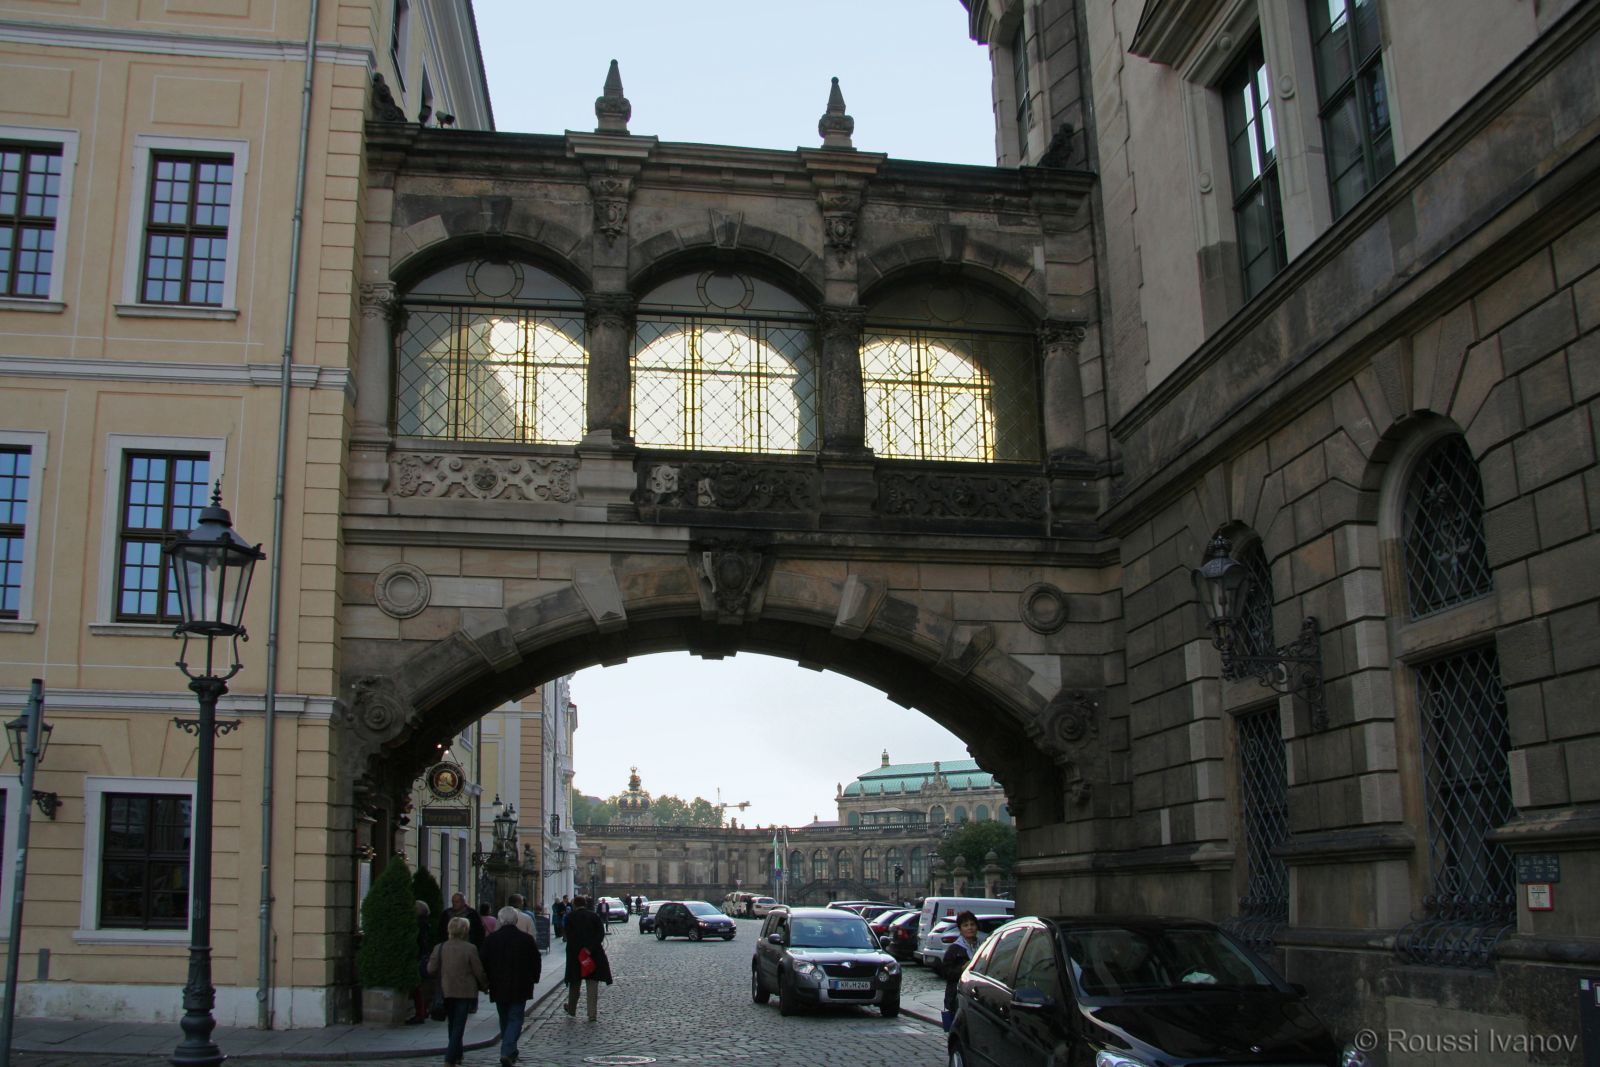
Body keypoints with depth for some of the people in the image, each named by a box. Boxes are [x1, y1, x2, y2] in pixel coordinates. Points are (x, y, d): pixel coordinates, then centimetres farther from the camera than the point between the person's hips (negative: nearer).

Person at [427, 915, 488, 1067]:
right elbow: (479, 972, -8)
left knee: (452, 1026, 19)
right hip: (465, 992, -4)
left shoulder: (439, 948, -3)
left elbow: (431, 969, -2)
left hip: (446, 992, 4)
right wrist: (485, 985, 10)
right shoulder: (470, 949, -12)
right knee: (458, 1027, 1)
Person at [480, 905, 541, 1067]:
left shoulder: (490, 939, -4)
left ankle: (510, 1051, 27)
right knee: (515, 1019, 2)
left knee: (504, 1019, 17)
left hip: (498, 987, 2)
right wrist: (534, 979, 15)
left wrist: (486, 983, 14)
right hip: (520, 987, -2)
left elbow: (484, 963, 1)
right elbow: (536, 962, -1)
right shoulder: (527, 939, -8)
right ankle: (507, 1052, -14)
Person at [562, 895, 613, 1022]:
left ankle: (571, 1009, 32)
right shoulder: (595, 916, 3)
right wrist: (590, 948, -16)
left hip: (575, 954, 0)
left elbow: (569, 936, -8)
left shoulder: (570, 917, 0)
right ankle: (592, 1014, -2)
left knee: (574, 984, 18)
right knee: (593, 985, 3)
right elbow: (601, 933, -8)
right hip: (594, 954, 0)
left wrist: (579, 951, -9)